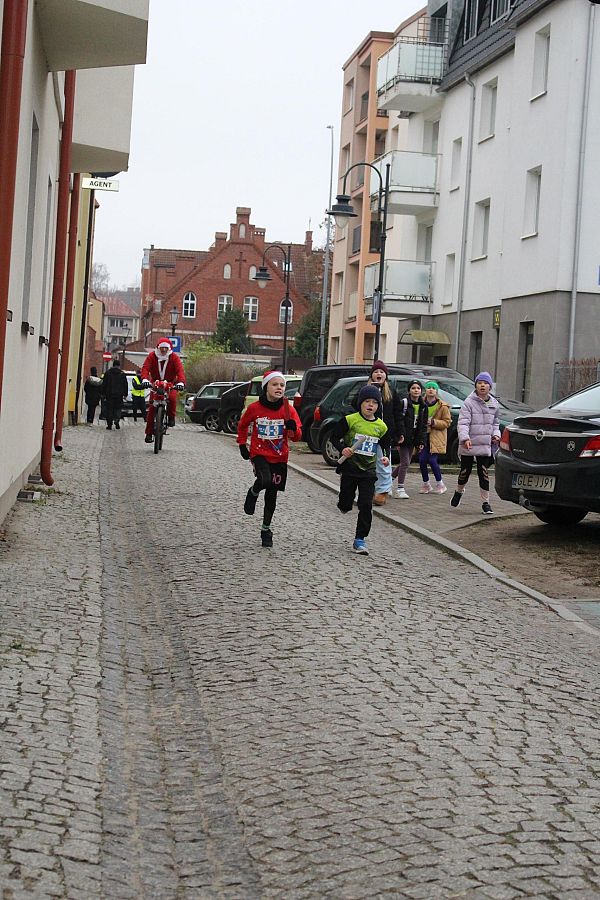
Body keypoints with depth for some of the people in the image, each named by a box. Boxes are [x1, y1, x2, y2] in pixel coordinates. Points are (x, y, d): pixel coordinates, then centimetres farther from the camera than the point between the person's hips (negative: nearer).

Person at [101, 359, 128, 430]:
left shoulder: (108, 373, 3)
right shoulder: (122, 374, 3)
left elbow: (104, 384, 4)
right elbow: (125, 385, 6)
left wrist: (103, 394, 9)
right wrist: (125, 394, 11)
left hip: (109, 395, 0)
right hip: (119, 395, 0)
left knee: (109, 409, 4)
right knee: (118, 409, 8)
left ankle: (109, 424, 1)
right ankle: (116, 421, -14)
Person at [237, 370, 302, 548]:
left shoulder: (288, 410, -6)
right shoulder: (254, 408, -7)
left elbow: (297, 436, -6)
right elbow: (242, 426, 13)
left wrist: (293, 428, -27)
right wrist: (242, 445, 7)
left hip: (279, 457, 2)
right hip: (259, 454, -2)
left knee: (271, 495, 8)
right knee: (265, 480, -31)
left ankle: (266, 530, 26)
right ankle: (253, 493, 5)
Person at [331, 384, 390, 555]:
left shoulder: (381, 426, 4)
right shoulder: (350, 420, -7)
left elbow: (385, 445, 18)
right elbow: (334, 436, -2)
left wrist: (386, 457, 0)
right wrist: (342, 448, -18)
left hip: (368, 470, 2)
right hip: (349, 468, -2)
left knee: (366, 505, -4)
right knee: (345, 505, 2)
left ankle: (360, 539, 4)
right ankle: (344, 505, 39)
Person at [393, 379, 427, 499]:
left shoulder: (423, 406, 11)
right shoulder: (404, 403, -8)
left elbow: (423, 425, 13)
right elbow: (399, 420, -12)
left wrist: (421, 441, 7)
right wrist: (400, 435, -22)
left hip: (413, 439, 6)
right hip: (404, 438, -6)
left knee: (406, 463, 11)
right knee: (405, 463, -10)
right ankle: (400, 489, -6)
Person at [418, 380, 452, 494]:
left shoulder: (443, 406, -3)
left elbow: (447, 423, -2)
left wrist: (433, 422, -16)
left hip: (436, 437, -3)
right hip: (423, 436, 3)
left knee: (432, 460, -10)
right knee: (422, 460, -3)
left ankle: (440, 485, 8)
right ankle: (426, 485, 15)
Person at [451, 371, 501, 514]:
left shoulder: (494, 404, 8)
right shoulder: (469, 402, -8)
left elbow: (495, 423, 21)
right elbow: (463, 422, -16)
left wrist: (496, 434, 2)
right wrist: (465, 438, -30)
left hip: (485, 445, 3)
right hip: (468, 444, -3)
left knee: (483, 472, -1)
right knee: (465, 470, 8)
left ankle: (486, 503, 4)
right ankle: (459, 491, 37)